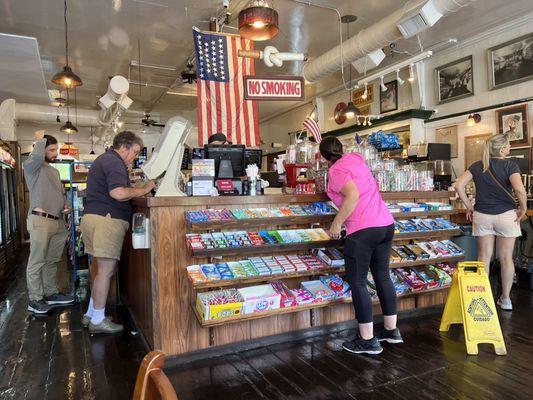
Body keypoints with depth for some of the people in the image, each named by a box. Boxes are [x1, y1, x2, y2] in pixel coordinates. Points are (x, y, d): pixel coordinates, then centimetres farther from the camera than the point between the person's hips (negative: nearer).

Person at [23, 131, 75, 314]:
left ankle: (51, 294, 24)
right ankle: (35, 299, 6)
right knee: (37, 262, -2)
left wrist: (66, 205, 10)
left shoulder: (55, 171, 23)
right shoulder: (31, 166, -1)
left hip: (58, 221, 8)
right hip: (41, 220, -8)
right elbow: (36, 156, -25)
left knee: (52, 261, 14)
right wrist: (40, 139, -9)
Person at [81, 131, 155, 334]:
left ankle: (90, 314, 25)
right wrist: (143, 190, -12)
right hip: (106, 219, -11)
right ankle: (98, 320, 5)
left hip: (93, 216, 11)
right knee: (106, 270, -4)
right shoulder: (114, 162, -11)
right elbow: (118, 193, -26)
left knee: (103, 269, 17)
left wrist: (137, 191, 19)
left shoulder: (104, 159, 23)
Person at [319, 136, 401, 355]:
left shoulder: (336, 171, -8)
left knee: (357, 282, 1)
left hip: (363, 230, -8)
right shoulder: (355, 157, 15)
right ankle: (392, 330, 29)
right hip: (386, 224, 9)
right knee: (382, 275, 17)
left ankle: (368, 340, 7)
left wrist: (337, 223, -16)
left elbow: (353, 195, -23)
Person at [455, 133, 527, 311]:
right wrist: (523, 209, -7)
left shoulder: (477, 166, 3)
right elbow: (520, 189, -22)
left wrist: (469, 206, 4)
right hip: (507, 215, -3)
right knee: (506, 258, 9)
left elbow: (459, 185, -4)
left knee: (484, 256, 10)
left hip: (482, 215, 3)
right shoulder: (510, 165, -8)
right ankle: (506, 299, 20)